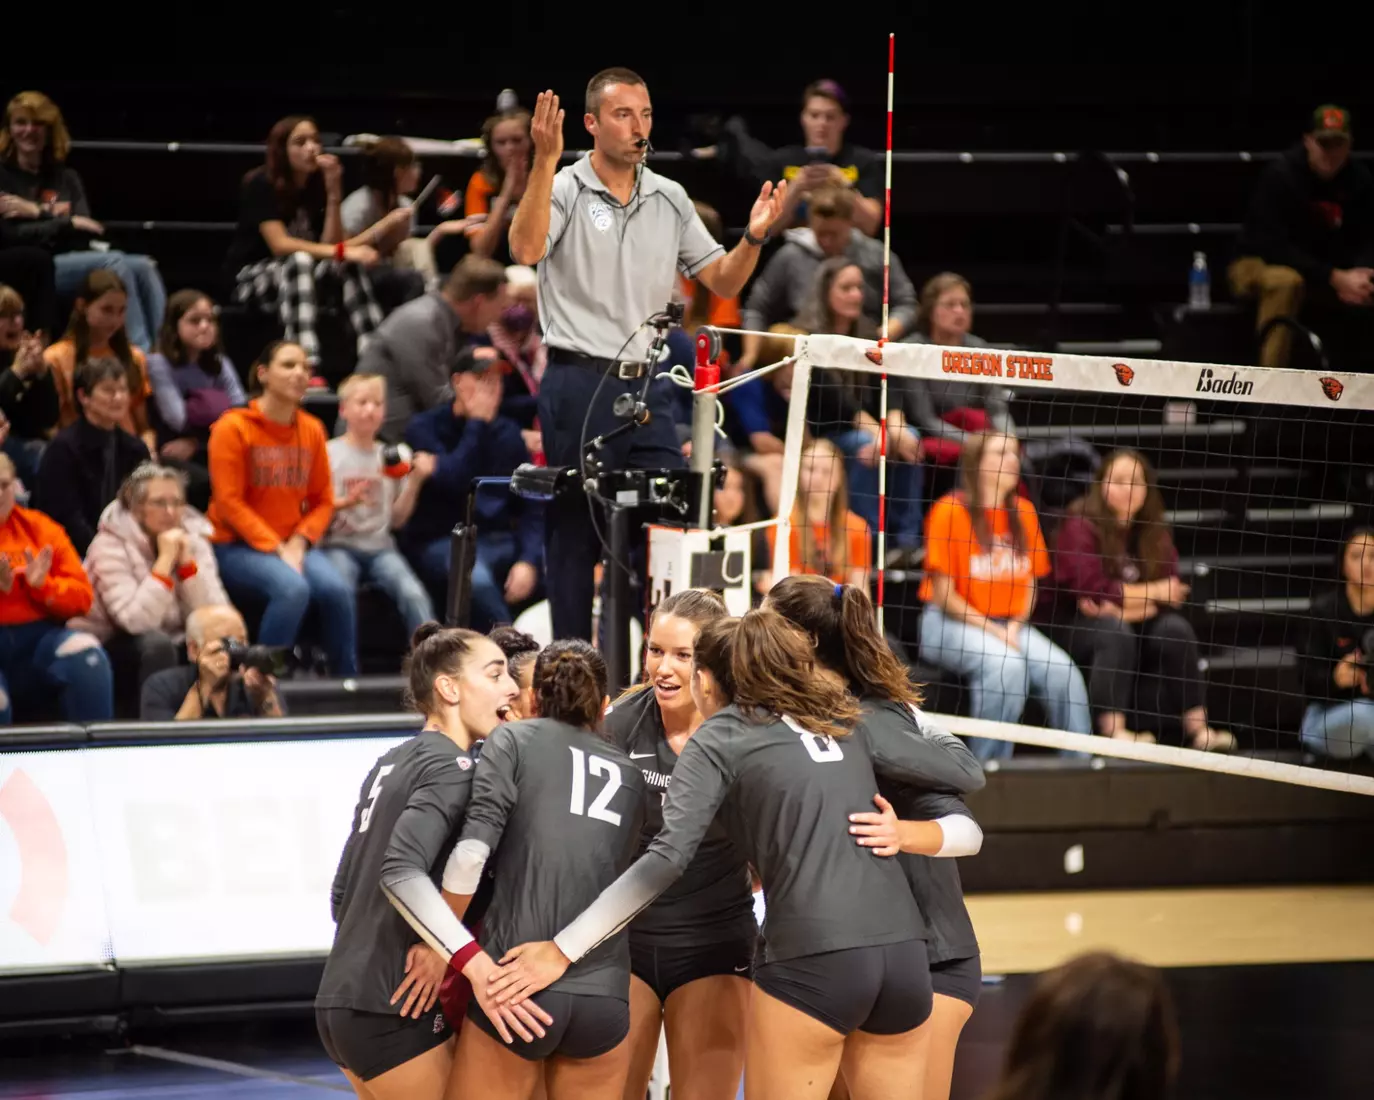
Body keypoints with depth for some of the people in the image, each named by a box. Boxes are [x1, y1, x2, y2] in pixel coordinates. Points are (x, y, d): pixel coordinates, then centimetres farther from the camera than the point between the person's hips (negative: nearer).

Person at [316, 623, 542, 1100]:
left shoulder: (392, 764, 16)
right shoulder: (453, 766, -11)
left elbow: (342, 893, 19)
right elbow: (401, 871, -28)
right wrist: (475, 962, -36)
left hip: (341, 1001, 9)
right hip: (392, 1010, -9)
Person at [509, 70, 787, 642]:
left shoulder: (670, 199, 12)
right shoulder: (563, 190, -5)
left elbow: (723, 281, 15)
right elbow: (526, 249, -25)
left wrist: (754, 236, -5)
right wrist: (546, 160, -34)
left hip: (646, 389, 5)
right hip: (579, 386, -5)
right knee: (576, 537, 1)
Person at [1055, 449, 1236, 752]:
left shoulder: (1155, 531, 6)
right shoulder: (1081, 525, -9)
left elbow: (1171, 595, -2)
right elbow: (1093, 590, -19)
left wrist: (1124, 605, -20)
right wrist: (1153, 593, -11)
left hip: (1138, 627, 5)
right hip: (1082, 632, -5)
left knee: (1175, 628, -23)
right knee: (1114, 630, -35)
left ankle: (1198, 729, -29)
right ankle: (1113, 732, -46)